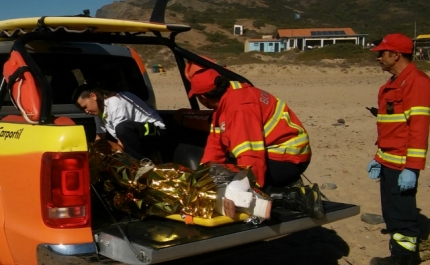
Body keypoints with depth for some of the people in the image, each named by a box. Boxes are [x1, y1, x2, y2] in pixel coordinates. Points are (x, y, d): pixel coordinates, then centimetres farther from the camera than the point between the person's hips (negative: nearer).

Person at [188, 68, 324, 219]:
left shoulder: (238, 107, -26)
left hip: (287, 157, -10)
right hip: (273, 151, 10)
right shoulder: (226, 99, 5)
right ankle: (286, 185, 9)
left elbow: (250, 155, -32)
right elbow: (216, 142, 5)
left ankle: (300, 197, -16)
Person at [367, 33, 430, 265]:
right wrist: (379, 158, 23)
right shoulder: (393, 83, 18)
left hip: (403, 166, -10)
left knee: (403, 215, -3)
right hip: (388, 162, 10)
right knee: (391, 213, 15)